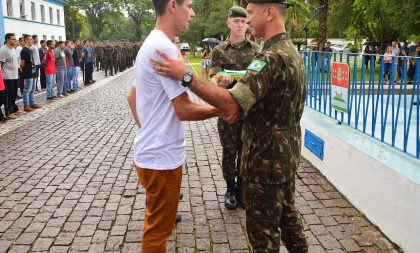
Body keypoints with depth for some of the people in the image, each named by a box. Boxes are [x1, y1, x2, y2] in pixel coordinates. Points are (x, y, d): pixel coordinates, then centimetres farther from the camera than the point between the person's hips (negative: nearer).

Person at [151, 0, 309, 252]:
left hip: (266, 159, -9)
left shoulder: (272, 57, -25)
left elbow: (231, 103, -34)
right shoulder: (292, 51, 9)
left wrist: (186, 76, -31)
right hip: (287, 154, 10)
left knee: (263, 230, 8)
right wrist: (243, 109, 6)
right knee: (287, 213, 25)